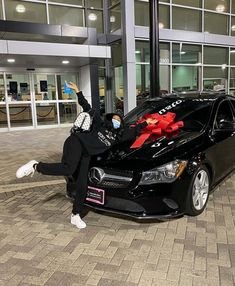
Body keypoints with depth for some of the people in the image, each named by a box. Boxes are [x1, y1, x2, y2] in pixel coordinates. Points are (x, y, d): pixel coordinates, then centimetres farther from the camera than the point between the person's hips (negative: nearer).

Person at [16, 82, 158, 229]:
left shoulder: (118, 135, 20)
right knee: (68, 169, -33)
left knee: (83, 185, -4)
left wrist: (146, 123, 29)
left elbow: (134, 131, 27)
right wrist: (78, 91, 2)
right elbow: (87, 108, 7)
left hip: (86, 155, 5)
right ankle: (36, 166, -17)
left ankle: (76, 215, 7)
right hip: (76, 142, -5)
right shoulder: (100, 123, 10)